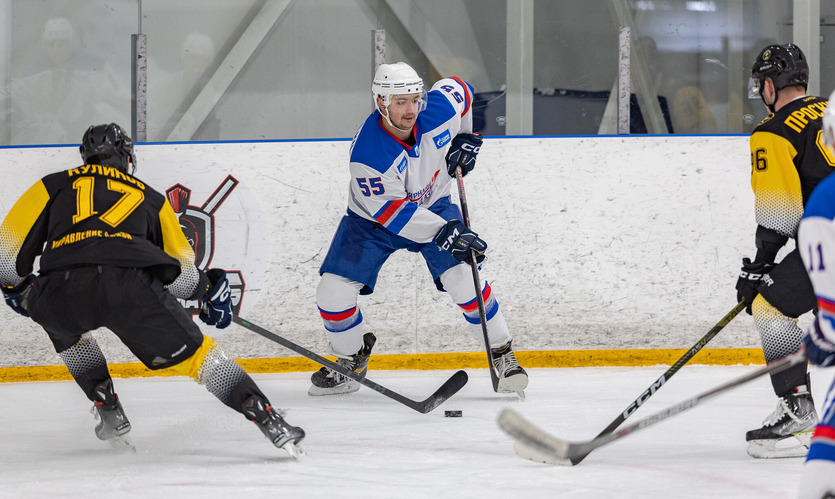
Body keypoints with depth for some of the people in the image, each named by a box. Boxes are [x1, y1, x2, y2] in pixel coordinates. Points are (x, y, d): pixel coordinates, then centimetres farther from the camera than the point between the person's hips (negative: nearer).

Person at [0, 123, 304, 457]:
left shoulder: (54, 185, 30)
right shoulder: (149, 197, 33)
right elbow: (181, 273, 29)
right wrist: (210, 288, 50)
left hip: (60, 292, 0)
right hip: (131, 286, 0)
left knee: (65, 329, 36)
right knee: (193, 352, 13)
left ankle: (109, 414, 26)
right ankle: (267, 419, -1)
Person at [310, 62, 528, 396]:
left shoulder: (439, 108, -24)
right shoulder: (368, 153, -35)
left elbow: (460, 90, 2)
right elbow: (391, 211, -32)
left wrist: (465, 138, -2)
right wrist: (443, 233, -40)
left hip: (432, 205, 2)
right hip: (372, 218, -2)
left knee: (464, 278, -18)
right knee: (333, 291, -10)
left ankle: (503, 356, -2)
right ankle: (351, 359, 17)